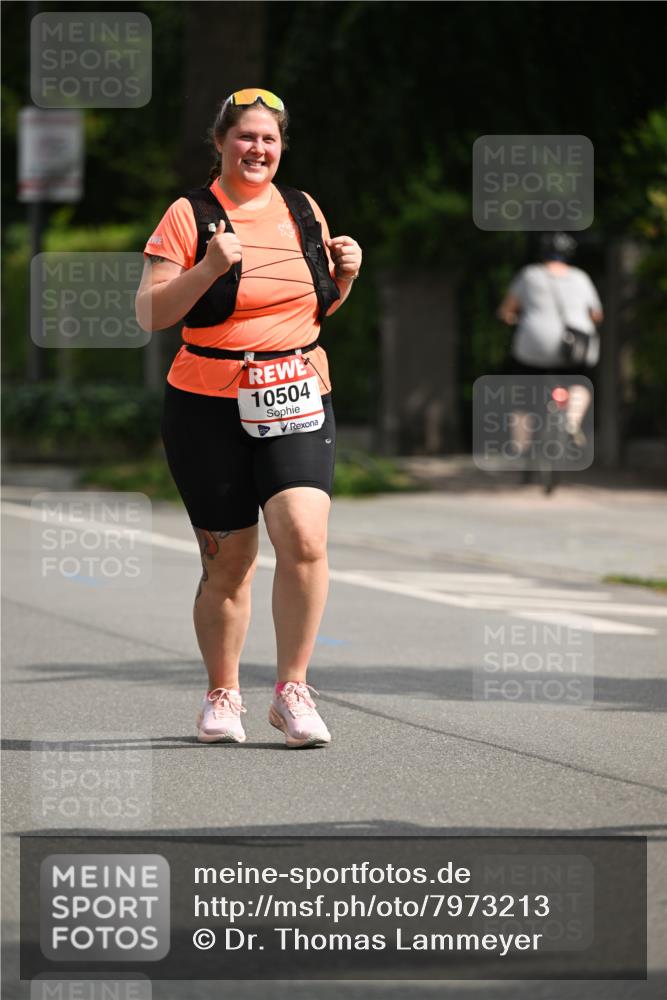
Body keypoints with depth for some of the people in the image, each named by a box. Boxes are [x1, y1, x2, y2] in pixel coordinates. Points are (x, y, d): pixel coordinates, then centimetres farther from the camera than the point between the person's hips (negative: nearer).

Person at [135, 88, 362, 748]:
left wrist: (344, 275, 4)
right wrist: (208, 268, -19)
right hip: (209, 407, -2)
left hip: (297, 400, 2)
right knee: (229, 560, 2)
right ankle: (222, 695, 21)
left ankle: (292, 689, -6)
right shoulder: (189, 216, -1)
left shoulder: (303, 212, 12)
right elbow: (149, 315, -6)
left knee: (304, 538, -17)